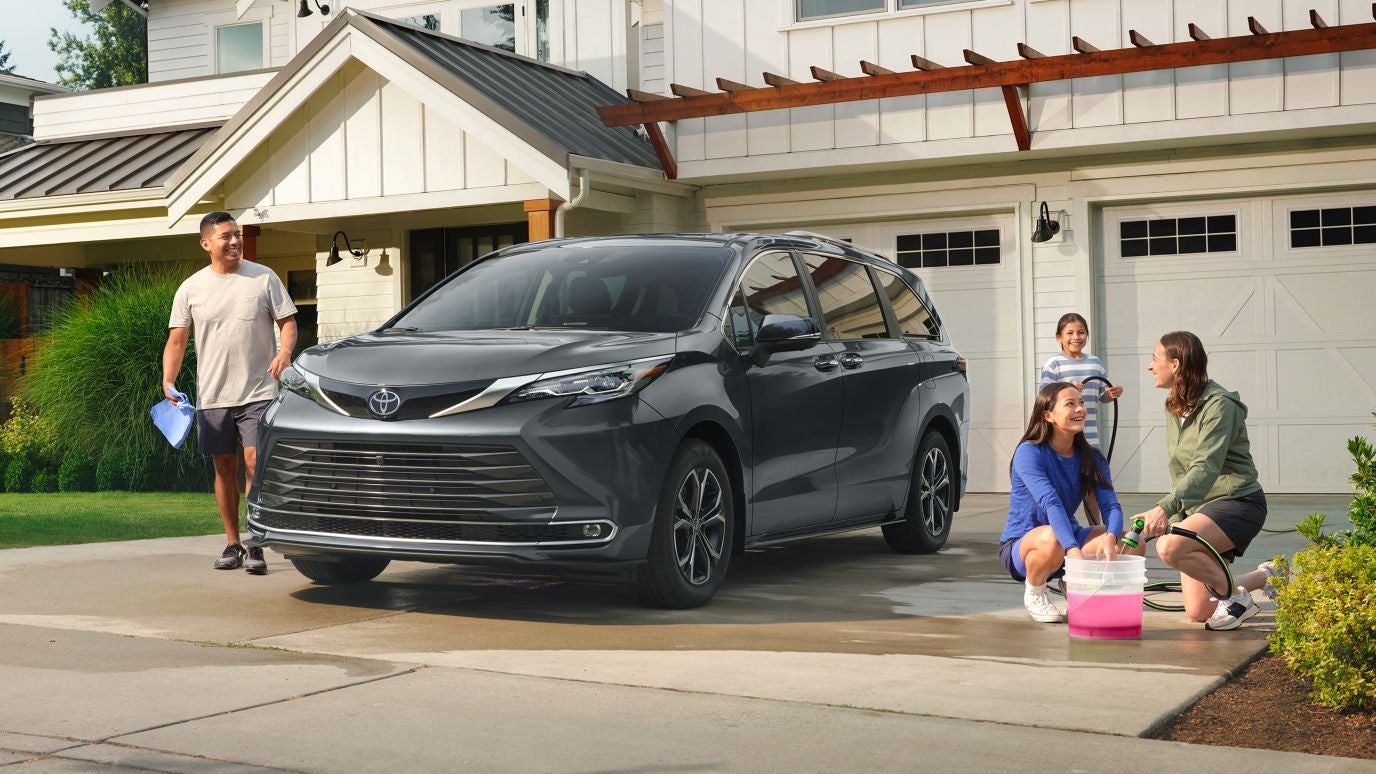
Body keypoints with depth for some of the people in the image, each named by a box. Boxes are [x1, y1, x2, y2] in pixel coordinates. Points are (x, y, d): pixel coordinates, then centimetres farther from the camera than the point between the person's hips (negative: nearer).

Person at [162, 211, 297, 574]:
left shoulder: (264, 278, 2)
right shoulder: (191, 289, 6)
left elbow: (288, 322, 4)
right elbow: (176, 340, 6)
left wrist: (285, 350, -18)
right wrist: (168, 381, -10)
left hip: (258, 391, -2)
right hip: (213, 395, 2)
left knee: (256, 461, -12)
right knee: (225, 468, 9)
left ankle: (256, 548, -6)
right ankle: (233, 544, 19)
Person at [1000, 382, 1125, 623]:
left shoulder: (1091, 458, -2)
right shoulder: (1029, 452, -19)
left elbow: (1111, 506, -15)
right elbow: (1051, 504, -34)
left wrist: (1110, 537, -39)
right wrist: (1073, 549, -48)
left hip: (1070, 536, 5)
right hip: (1020, 547, -5)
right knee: (1052, 538, -41)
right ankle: (1034, 594, -8)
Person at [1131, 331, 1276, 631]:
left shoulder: (1218, 405, -18)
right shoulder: (1174, 408, 9)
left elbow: (1205, 469, -30)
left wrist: (1165, 507, -42)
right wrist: (1176, 517, 8)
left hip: (1237, 501, -8)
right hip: (1198, 506, 9)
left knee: (1170, 547, -34)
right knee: (1198, 612, 4)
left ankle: (1236, 596, -11)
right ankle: (1265, 577, 28)